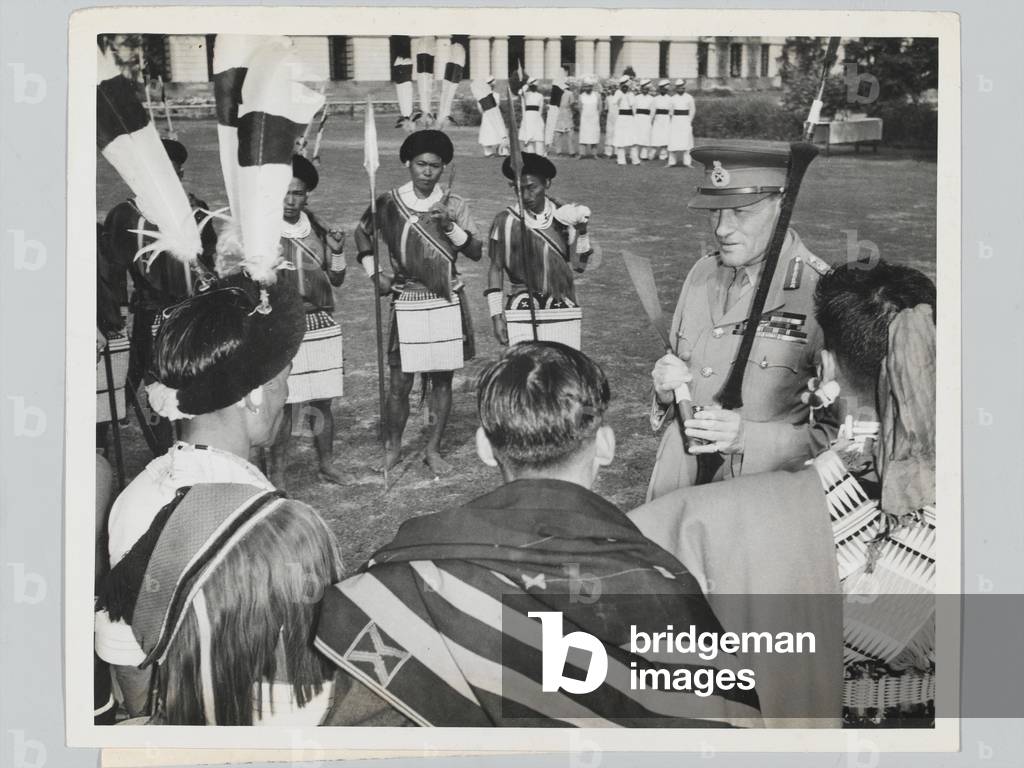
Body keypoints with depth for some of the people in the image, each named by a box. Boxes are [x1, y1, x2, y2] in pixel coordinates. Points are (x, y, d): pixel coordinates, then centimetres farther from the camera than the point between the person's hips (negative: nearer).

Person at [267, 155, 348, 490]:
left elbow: (337, 279, 13)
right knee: (282, 402, -4)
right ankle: (277, 471, 10)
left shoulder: (317, 227, 8)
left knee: (321, 401, 9)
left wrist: (337, 251, -4)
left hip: (320, 325, 4)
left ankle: (326, 463, 24)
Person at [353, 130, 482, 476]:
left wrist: (450, 227, -19)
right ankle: (393, 447, 17)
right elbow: (362, 232, 16)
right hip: (406, 301, -1)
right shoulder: (389, 202, 0)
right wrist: (374, 273, 7)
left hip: (448, 301, 1)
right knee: (400, 381, -1)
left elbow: (476, 252, -4)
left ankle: (433, 450, 18)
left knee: (442, 378, 6)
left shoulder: (454, 206, 1)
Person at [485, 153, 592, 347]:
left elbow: (579, 265, 5)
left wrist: (582, 230, -6)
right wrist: (496, 317, -5)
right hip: (522, 298, -2)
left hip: (560, 300, 2)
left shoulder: (564, 217, 3)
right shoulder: (505, 221, -4)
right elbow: (496, 269, 0)